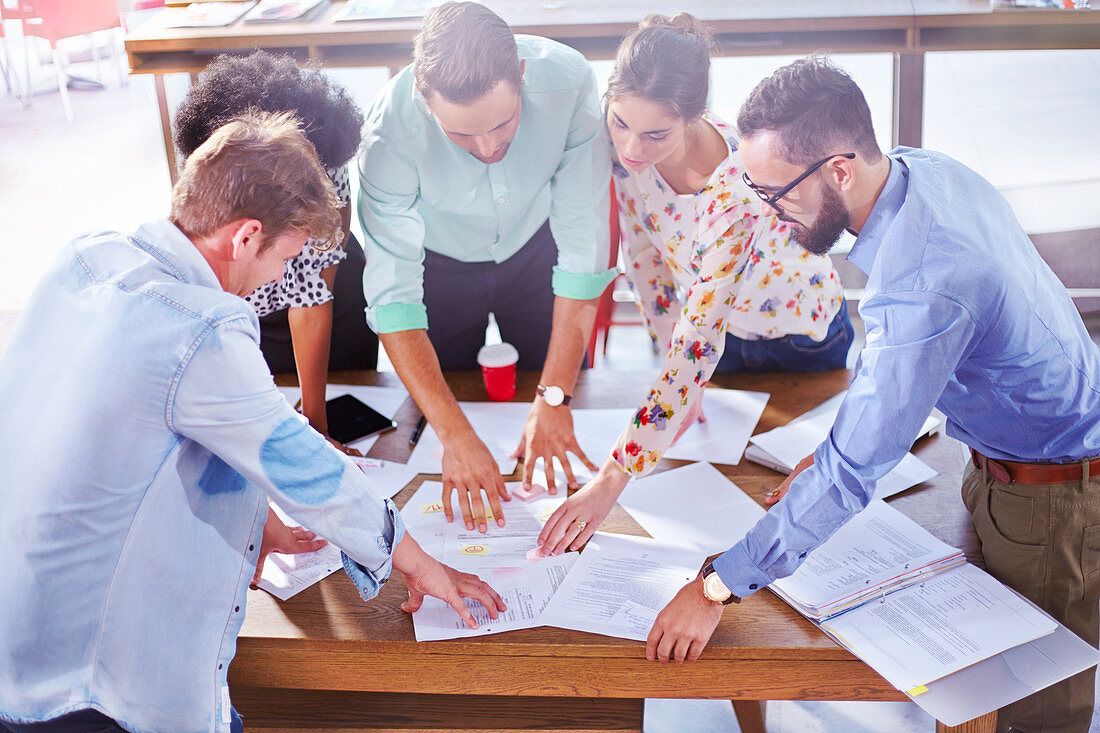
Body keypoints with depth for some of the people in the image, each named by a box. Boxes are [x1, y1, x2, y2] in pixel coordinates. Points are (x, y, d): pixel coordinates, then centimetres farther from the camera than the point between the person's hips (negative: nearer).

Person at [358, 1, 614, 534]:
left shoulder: (567, 81, -36)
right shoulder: (392, 127, -37)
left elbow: (584, 241, -30)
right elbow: (392, 294, -35)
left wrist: (554, 399, -32)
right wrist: (455, 436, -43)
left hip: (535, 246, 1)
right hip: (439, 263, -1)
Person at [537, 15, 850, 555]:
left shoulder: (738, 187, -44)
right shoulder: (626, 147, -26)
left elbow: (698, 344, -45)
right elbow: (643, 255, -10)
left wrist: (611, 480, -47)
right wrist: (680, 372, -12)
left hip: (803, 337, -5)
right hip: (710, 318, 5)